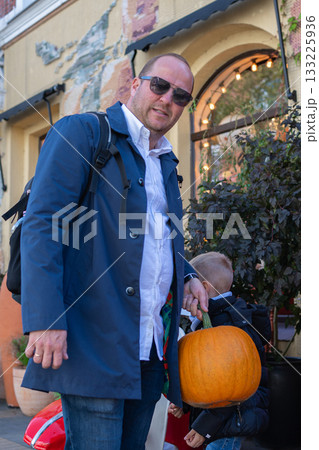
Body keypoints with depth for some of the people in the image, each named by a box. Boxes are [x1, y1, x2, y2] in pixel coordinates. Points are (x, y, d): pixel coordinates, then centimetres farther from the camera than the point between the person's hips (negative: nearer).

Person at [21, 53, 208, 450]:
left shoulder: (166, 163, 23)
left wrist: (185, 277, 12)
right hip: (94, 340, -7)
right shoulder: (80, 133, -1)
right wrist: (45, 320, -21)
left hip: (152, 350, 8)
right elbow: (42, 225, -11)